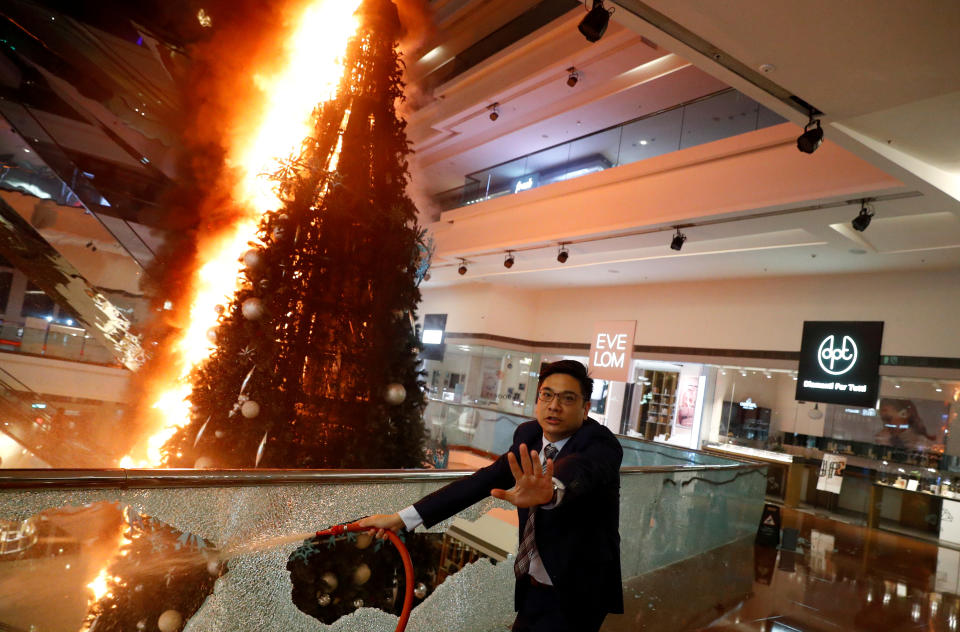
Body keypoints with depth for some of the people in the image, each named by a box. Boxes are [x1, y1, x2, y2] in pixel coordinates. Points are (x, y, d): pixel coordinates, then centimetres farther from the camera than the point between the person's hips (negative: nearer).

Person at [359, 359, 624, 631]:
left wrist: (550, 491, -68)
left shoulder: (601, 445, -21)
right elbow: (481, 481, -7)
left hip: (574, 596, -5)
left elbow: (577, 469, -44)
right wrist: (403, 517, -13)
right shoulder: (528, 435, -4)